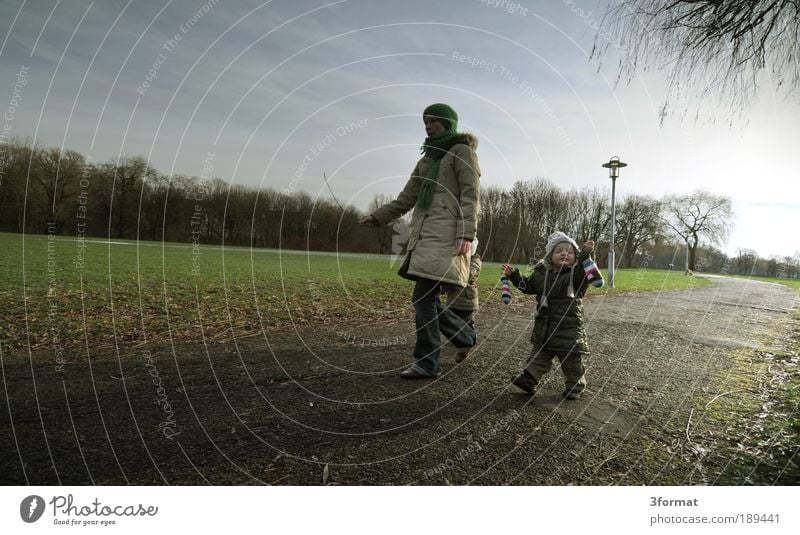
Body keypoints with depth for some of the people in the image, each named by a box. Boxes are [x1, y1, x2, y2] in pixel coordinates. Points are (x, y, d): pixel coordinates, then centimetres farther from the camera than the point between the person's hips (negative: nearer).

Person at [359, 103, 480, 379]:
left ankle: (427, 363, -3)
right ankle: (465, 336, 27)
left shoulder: (462, 151, 4)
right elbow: (407, 197, 23)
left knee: (423, 296, -13)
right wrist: (378, 216, 12)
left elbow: (471, 195, -7)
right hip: (424, 233, 8)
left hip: (446, 234, -7)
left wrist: (466, 233, -19)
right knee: (426, 297, 6)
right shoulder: (427, 158, 25)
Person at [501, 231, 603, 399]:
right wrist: (513, 275, 12)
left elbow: (587, 272, -30)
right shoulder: (541, 273, 6)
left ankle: (575, 386, 27)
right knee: (538, 354, 14)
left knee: (572, 360, 8)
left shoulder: (577, 273, -9)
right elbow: (528, 286, 19)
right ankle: (529, 379, 22)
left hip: (569, 328, -4)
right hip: (544, 327, 4)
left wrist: (585, 254, -43)